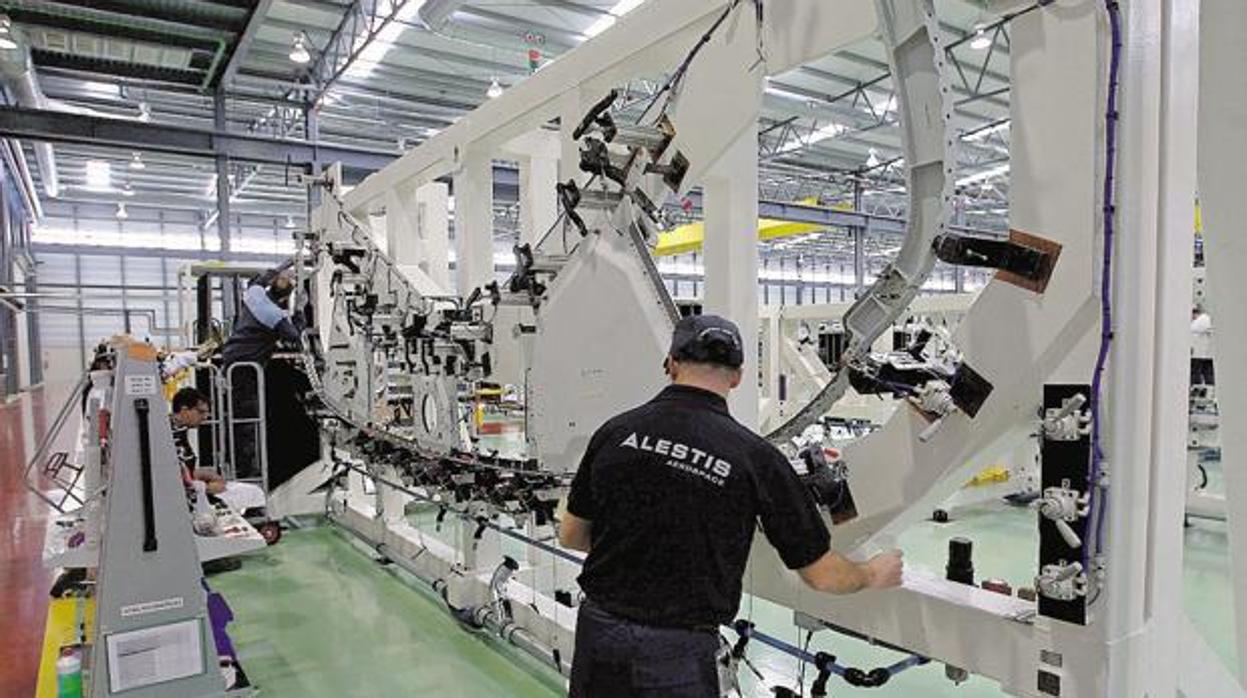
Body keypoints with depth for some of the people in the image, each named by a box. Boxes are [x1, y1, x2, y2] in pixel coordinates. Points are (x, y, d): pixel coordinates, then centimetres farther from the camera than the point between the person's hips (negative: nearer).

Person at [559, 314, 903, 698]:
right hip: (677, 656, -3)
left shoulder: (615, 431, -5)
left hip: (596, 634, 4)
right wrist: (874, 574, 18)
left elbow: (570, 535, 8)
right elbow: (822, 574, -3)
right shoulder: (756, 457, -12)